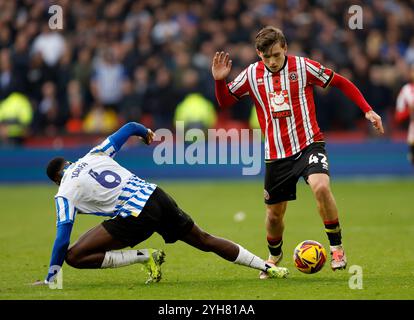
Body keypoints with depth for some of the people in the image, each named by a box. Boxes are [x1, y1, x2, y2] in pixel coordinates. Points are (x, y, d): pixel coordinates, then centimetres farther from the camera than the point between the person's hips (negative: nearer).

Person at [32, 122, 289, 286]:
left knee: (74, 256, -3)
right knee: (205, 240, 21)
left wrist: (50, 279, 5)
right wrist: (146, 133, 46)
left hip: (135, 217, -7)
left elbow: (63, 238, -2)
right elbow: (129, 127, 23)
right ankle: (267, 267, 19)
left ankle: (146, 257, -4)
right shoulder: (94, 155, 18)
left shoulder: (65, 193, 5)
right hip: (156, 195, 7)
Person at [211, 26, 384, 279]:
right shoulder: (252, 75, 1)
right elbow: (225, 101, 11)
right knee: (275, 214, 9)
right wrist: (220, 80, -9)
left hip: (308, 144, -3)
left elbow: (342, 83, 3)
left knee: (321, 187, -31)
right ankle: (274, 255, 40)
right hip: (276, 153, 3)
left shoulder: (303, 67, -6)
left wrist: (368, 110, -2)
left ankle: (336, 247, -14)